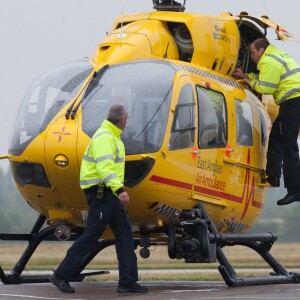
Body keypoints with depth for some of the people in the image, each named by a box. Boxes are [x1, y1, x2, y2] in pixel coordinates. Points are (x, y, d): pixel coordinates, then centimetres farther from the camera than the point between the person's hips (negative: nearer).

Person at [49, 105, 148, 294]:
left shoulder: (112, 137, 19)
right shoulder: (104, 138, -15)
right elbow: (104, 167, -26)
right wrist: (120, 189, -34)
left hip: (110, 194, 10)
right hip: (100, 191, -10)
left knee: (124, 232, 5)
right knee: (92, 235, -9)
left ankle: (128, 281, 3)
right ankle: (61, 276, -2)